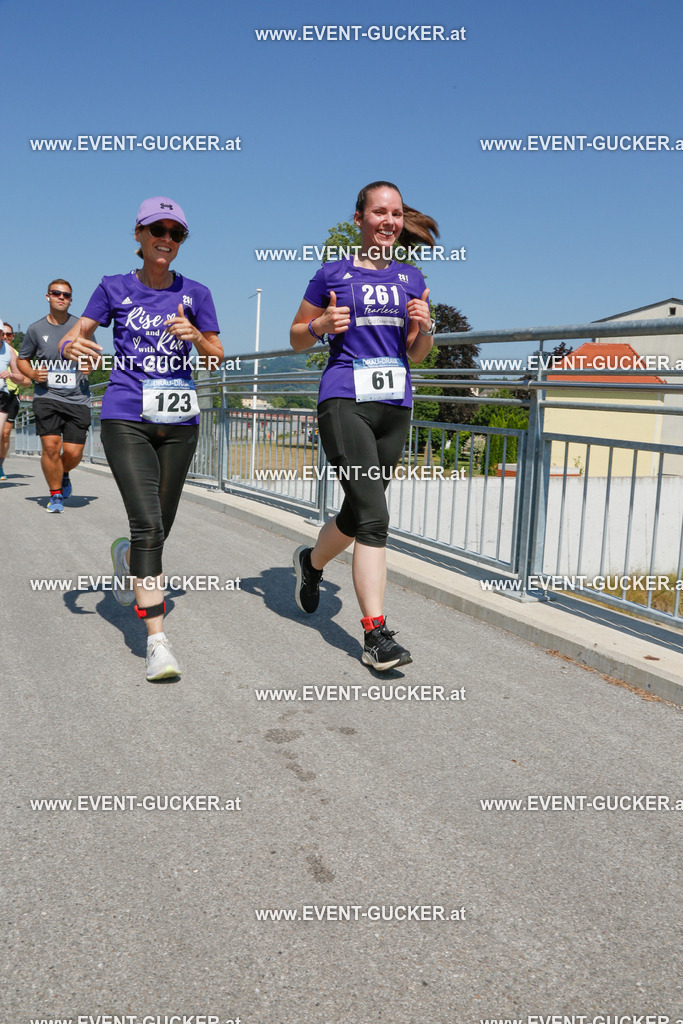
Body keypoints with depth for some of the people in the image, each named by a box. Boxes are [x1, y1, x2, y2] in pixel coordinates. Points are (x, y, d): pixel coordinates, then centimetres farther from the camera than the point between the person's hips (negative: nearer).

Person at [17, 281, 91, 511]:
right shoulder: (36, 329, 6)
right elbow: (22, 359, 18)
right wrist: (32, 373, -3)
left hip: (77, 399, 0)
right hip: (47, 397, 0)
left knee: (73, 452, -4)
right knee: (51, 446, -14)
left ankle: (64, 474, 33)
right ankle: (56, 494, 6)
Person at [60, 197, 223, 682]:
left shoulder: (195, 293, 8)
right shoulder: (115, 288, 6)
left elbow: (217, 358, 9)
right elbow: (74, 337, 6)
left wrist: (195, 336, -12)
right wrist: (72, 346, -18)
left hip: (180, 423, 3)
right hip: (126, 419, -2)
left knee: (159, 527, 11)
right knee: (147, 524, -17)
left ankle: (126, 557, 49)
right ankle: (157, 642, -16)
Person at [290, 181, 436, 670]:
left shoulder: (412, 279, 14)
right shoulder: (333, 274, 5)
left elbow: (418, 354, 18)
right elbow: (297, 338, 10)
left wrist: (425, 326, -3)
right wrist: (321, 325, -10)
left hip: (395, 407, 5)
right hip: (345, 402, -5)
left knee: (359, 514, 12)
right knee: (374, 518, -16)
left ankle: (312, 562, 43)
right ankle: (376, 634, -11)